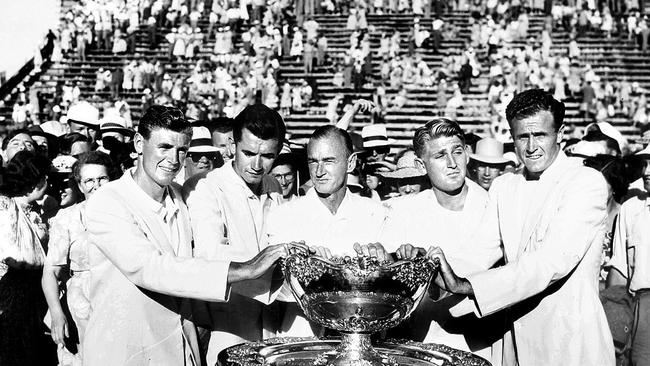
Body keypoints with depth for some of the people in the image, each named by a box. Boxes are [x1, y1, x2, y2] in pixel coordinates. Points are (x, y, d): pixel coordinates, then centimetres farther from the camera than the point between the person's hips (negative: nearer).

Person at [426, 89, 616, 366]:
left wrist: (467, 286, -32)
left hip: (573, 340, -5)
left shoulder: (588, 182, -12)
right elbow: (483, 251, -1)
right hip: (517, 339, 5)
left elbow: (555, 259, -25)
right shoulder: (503, 186, 7)